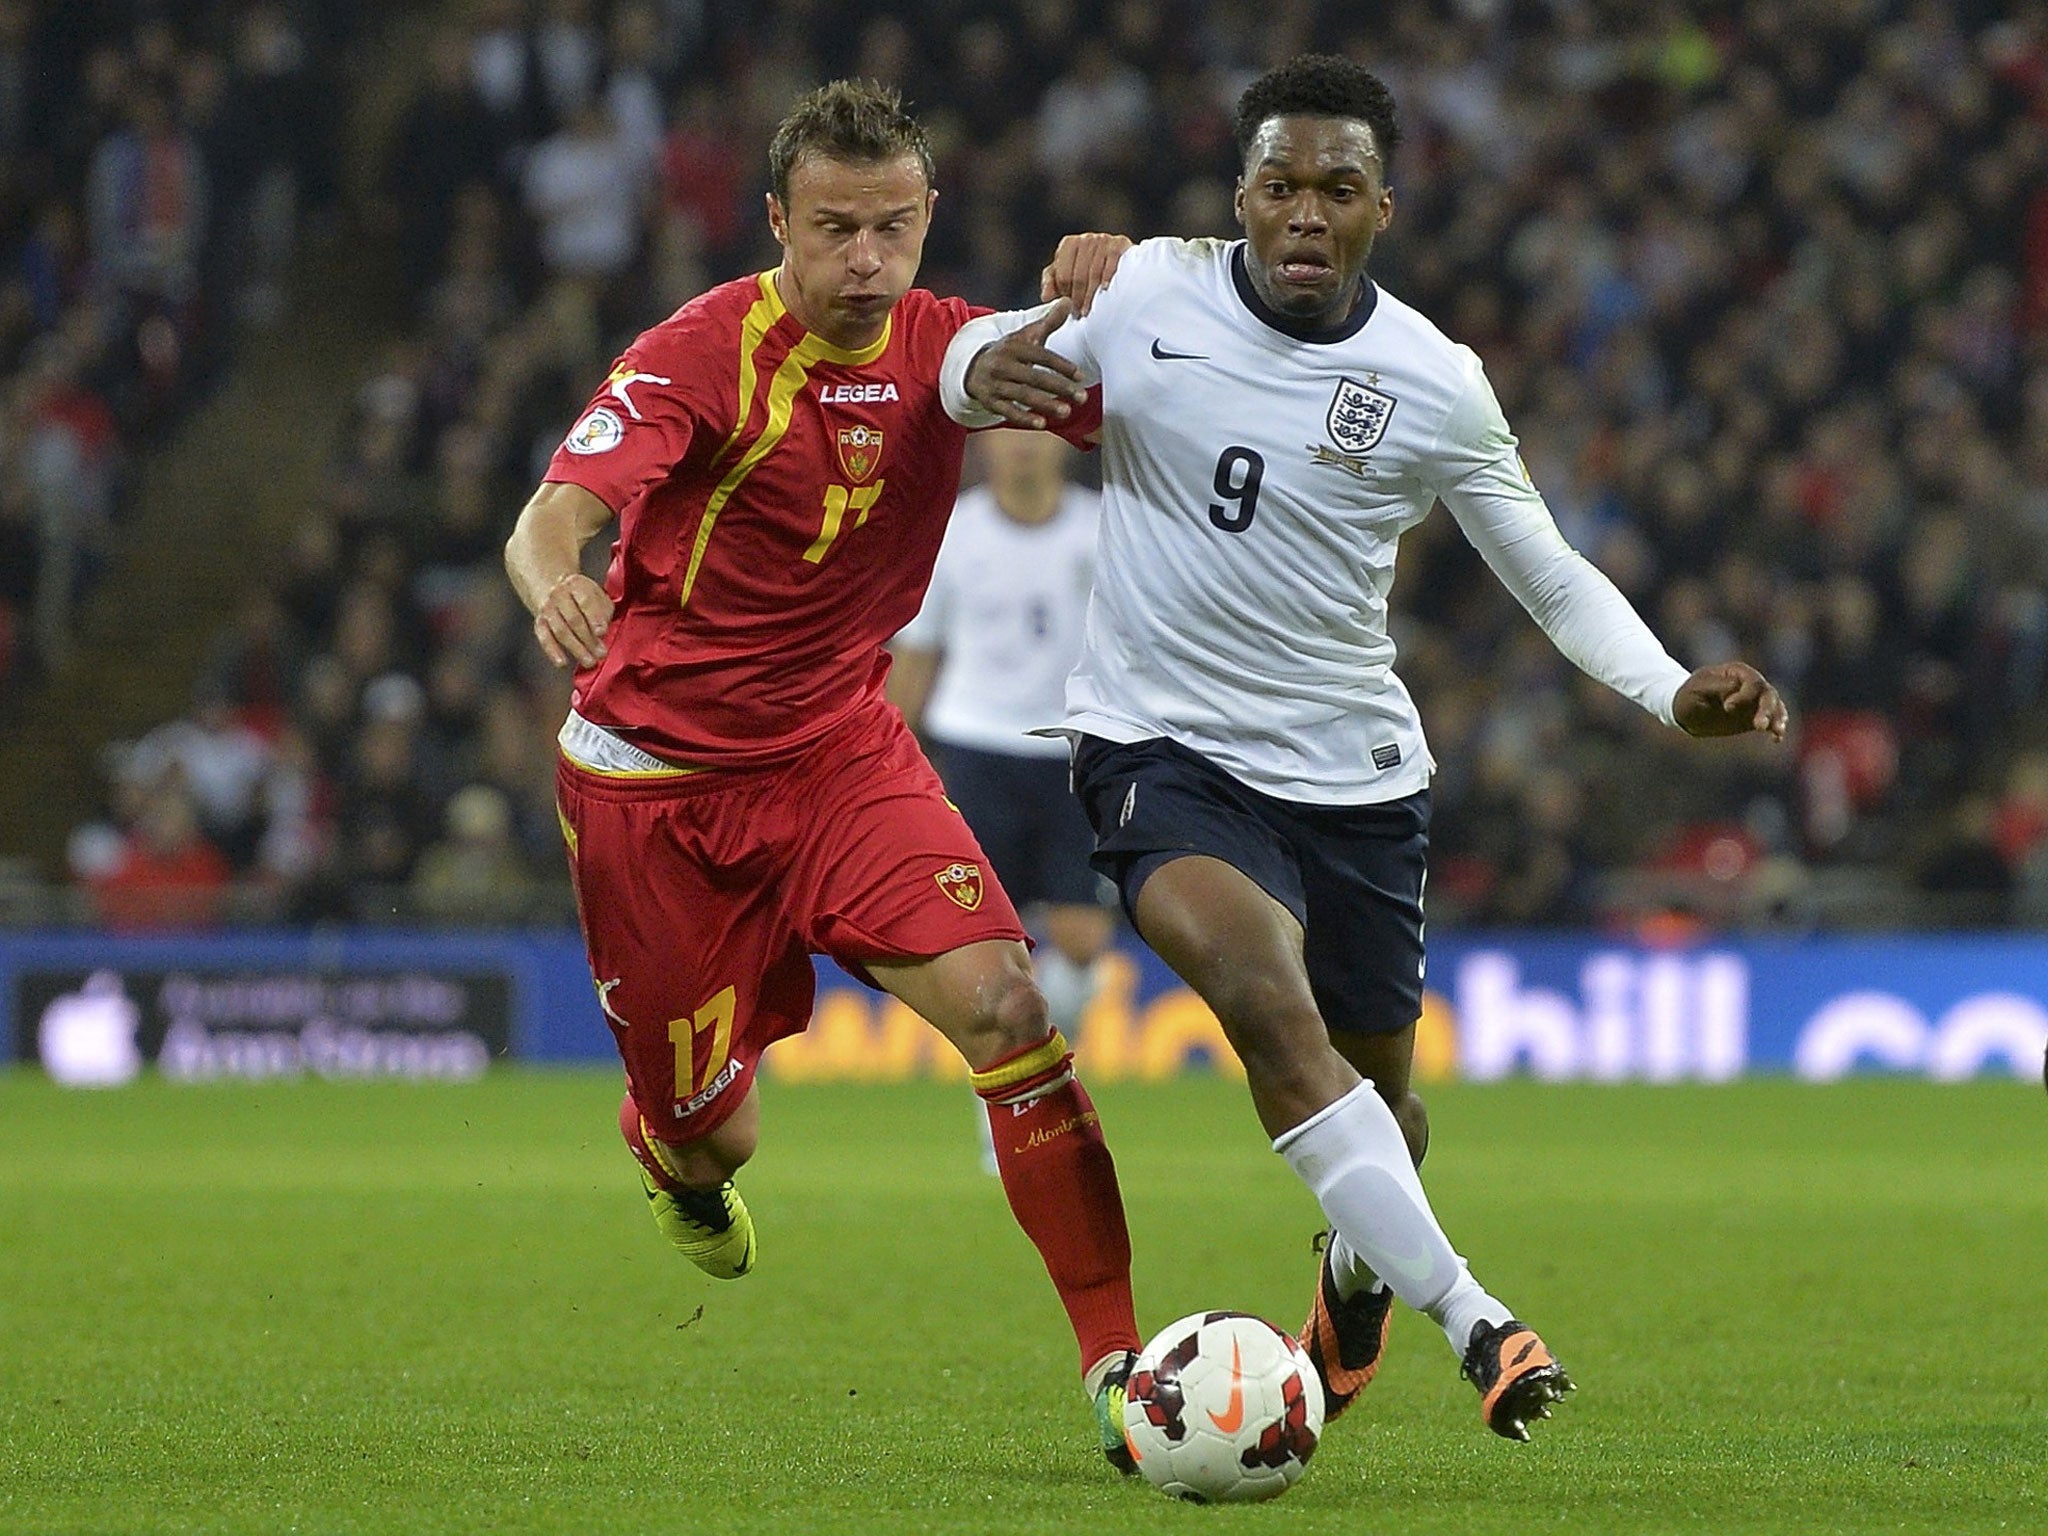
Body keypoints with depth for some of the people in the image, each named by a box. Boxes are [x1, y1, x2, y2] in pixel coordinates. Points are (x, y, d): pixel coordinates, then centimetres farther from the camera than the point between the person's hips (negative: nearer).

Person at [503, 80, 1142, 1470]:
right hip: (655, 772, -3)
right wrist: (554, 586, -52)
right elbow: (551, 522, -27)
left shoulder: (941, 347, -4)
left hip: (839, 745, 3)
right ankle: (667, 1147, 46)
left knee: (1005, 1007, -20)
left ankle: (1116, 1357, -17)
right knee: (718, 1134, 5)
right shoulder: (703, 353, -17)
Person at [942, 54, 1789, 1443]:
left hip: (1356, 772, 2)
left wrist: (1674, 692, -14)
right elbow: (981, 357, 8)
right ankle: (1470, 1316, -31)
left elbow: (1553, 575, 2)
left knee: (1379, 1076, 12)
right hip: (1163, 745, -2)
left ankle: (1360, 1271, 49)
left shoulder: (1437, 386, -7)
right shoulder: (1146, 296, -7)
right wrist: (983, 368, -17)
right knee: (1262, 984, -29)